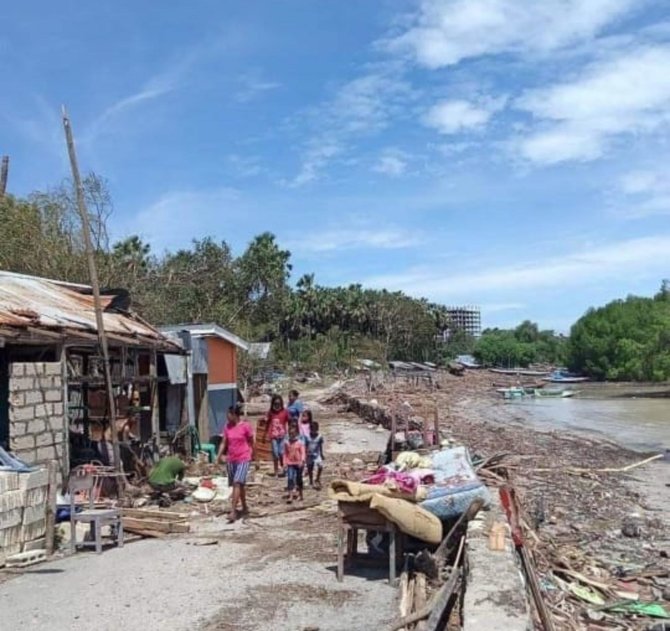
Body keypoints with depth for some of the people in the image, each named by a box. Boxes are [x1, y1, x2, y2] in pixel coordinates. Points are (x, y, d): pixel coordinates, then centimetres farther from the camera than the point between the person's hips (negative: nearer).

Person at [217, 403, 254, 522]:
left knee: (237, 483, -15)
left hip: (243, 459, -6)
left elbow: (251, 442, -1)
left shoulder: (245, 426, -9)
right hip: (231, 459, 6)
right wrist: (219, 455, -7)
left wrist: (252, 456, 3)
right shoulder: (227, 426, 4)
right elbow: (224, 442, 5)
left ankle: (233, 511, -16)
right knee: (239, 484, 14)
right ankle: (245, 507, 30)